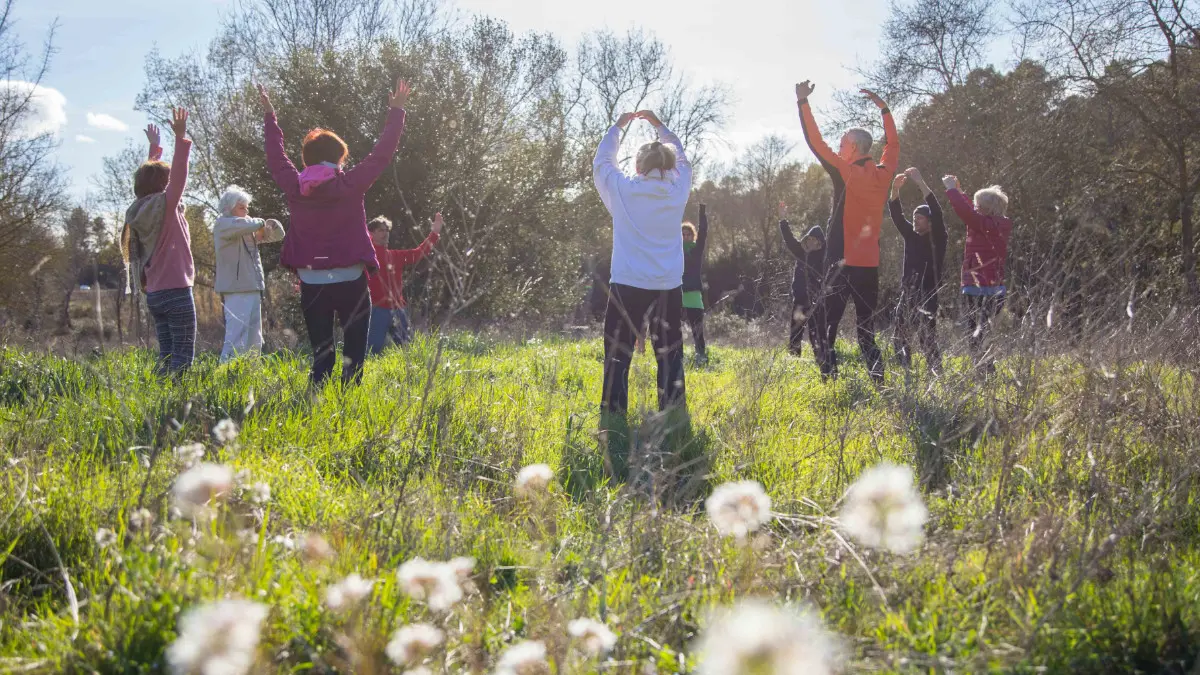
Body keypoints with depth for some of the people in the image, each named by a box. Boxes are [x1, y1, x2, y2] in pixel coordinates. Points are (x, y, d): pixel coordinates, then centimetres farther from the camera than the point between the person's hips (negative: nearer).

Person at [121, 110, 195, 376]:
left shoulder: (141, 211, 13)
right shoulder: (165, 206, -9)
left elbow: (149, 176, 28)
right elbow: (179, 175, -21)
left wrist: (155, 147, 39)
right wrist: (181, 138, -24)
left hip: (154, 294, 9)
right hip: (176, 291, -9)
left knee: (166, 355, 10)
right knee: (183, 356, -10)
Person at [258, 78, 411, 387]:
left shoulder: (294, 187, 0)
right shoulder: (350, 184, -8)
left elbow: (275, 157, 17)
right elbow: (382, 154, -1)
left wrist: (269, 115, 30)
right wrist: (396, 111, 10)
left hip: (311, 285, 3)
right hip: (350, 282, -3)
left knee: (321, 356, 9)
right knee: (353, 357, 3)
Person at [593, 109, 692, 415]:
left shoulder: (623, 190, -3)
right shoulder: (678, 190, 2)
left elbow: (601, 162, 16)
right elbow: (682, 160, 23)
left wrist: (618, 126, 27)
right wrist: (659, 125, 31)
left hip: (627, 287, -2)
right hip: (669, 289, 2)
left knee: (617, 361, 1)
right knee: (670, 360, 9)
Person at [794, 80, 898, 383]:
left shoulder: (847, 172, -9)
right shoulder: (882, 174, 7)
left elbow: (816, 143, -11)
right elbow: (893, 144, 27)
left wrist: (803, 102, -6)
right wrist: (883, 108, 35)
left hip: (842, 263, -6)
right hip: (870, 264, 6)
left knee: (825, 323, -3)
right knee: (867, 327, 12)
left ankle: (829, 377, -12)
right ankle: (877, 378, 6)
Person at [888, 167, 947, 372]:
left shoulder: (937, 239, -3)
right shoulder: (911, 236, 12)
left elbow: (937, 213, -16)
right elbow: (897, 216, 5)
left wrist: (920, 182, -21)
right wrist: (895, 189, -10)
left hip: (928, 296, -6)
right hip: (907, 295, 6)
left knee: (927, 338, -12)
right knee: (900, 336, 0)